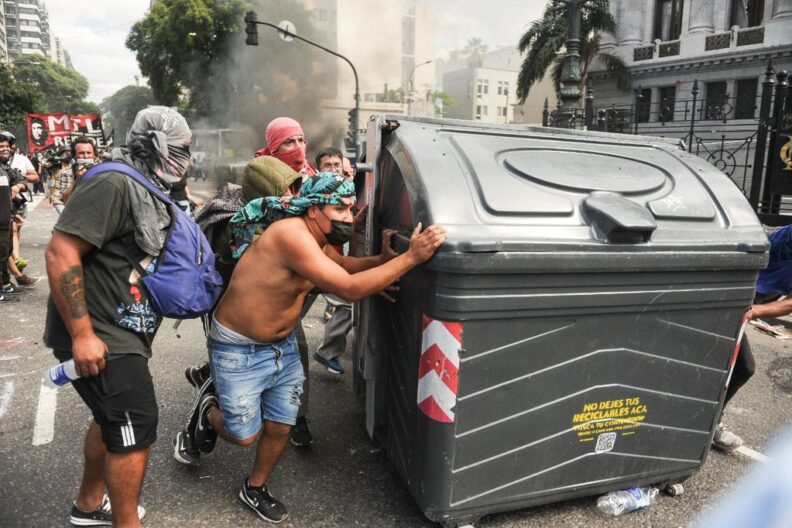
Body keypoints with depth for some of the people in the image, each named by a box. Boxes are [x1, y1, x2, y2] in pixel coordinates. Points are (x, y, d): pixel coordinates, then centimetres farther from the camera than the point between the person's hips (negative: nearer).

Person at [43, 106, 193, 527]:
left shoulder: (147, 191, 13)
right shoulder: (113, 183, -19)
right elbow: (60, 252, -26)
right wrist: (82, 334, -27)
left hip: (120, 332, 10)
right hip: (97, 337, -10)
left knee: (114, 418, 22)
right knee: (135, 426, -4)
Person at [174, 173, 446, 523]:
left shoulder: (317, 239, -2)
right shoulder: (292, 235, -31)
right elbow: (348, 289, -36)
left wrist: (383, 259, -11)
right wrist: (411, 258, -36)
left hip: (283, 347, 8)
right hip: (238, 349, -8)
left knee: (280, 428, 12)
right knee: (244, 435, 5)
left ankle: (254, 489, 39)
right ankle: (209, 410, 38)